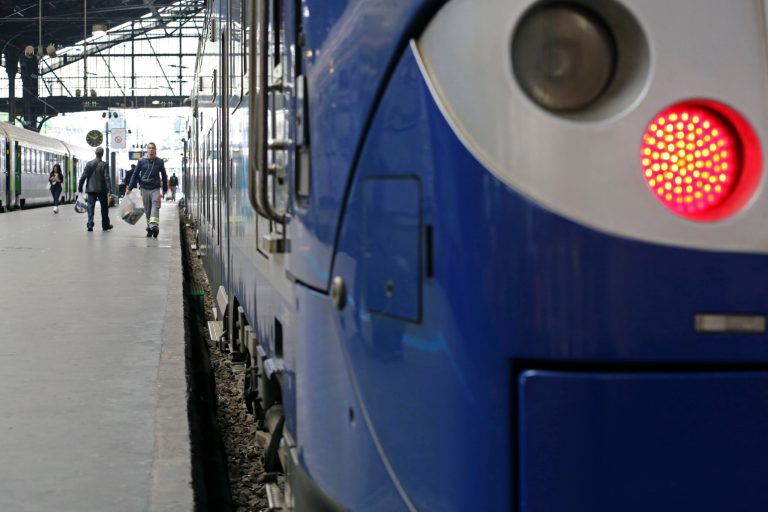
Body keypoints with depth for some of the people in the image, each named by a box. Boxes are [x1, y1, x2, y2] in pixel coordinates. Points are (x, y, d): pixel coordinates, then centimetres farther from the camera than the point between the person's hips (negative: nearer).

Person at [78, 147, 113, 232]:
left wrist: (80, 187, 6)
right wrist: (109, 188, -14)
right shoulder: (104, 164, -7)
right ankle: (105, 225, 18)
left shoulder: (89, 164, 0)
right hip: (102, 190, -2)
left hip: (91, 189, 2)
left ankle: (90, 224, -11)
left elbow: (83, 176, -1)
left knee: (90, 207, 2)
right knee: (104, 207, 11)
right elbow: (106, 177, -14)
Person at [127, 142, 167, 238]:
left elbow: (164, 176, 13)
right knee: (147, 210, 5)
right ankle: (150, 228, 12)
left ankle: (154, 226, -34)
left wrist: (165, 190, 14)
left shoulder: (159, 162, 5)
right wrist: (130, 188, 5)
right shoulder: (141, 161, 5)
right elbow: (135, 174, 9)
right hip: (144, 189, 2)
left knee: (155, 206, -20)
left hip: (155, 189, -2)